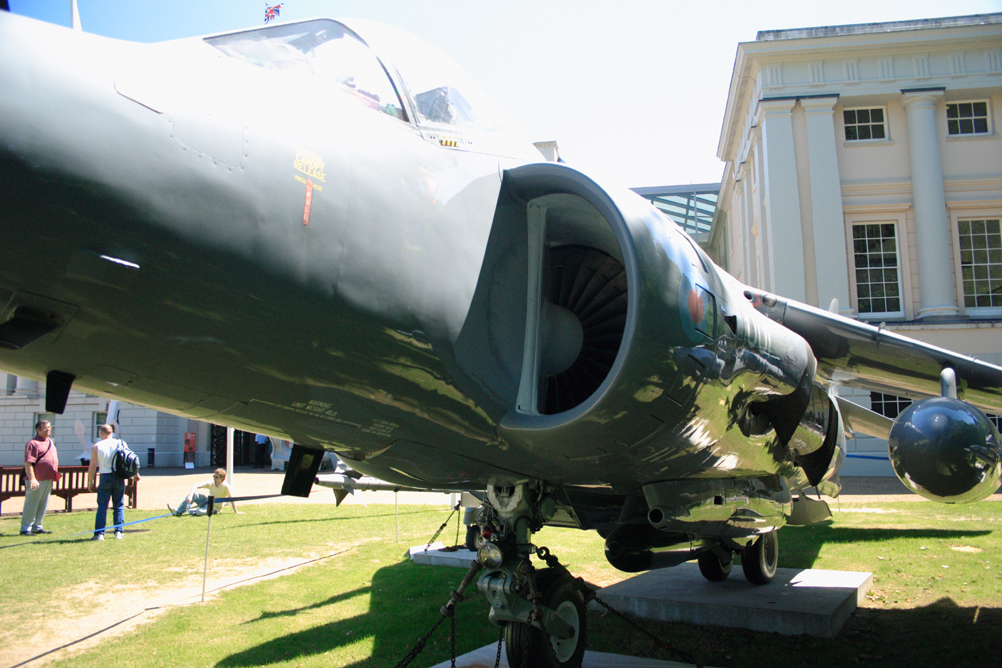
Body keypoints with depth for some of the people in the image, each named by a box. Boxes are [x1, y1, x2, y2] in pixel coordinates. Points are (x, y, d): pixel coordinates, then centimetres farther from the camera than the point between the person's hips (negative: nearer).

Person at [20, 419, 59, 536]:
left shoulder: (50, 442, 16)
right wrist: (32, 479, -23)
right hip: (37, 480, -9)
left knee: (43, 505, 13)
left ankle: (37, 527, 22)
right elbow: (28, 463, -17)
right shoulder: (33, 443, -11)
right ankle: (25, 528, 6)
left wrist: (54, 475, 21)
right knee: (31, 504, -2)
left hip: (48, 479, 9)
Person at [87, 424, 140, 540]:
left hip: (105, 477, -2)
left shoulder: (97, 446, -1)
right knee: (119, 506, 11)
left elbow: (93, 466, -2)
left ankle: (99, 533, 0)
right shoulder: (121, 443, 3)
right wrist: (136, 474, 13)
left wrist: (90, 482, 4)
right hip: (119, 478, 2)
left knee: (102, 506, 3)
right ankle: (118, 532, 10)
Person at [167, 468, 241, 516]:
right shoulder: (211, 483, -9)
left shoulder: (225, 486, -23)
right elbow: (196, 486, -13)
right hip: (207, 501, 5)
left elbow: (231, 499, -20)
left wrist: (236, 512, -19)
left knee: (200, 512, -36)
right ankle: (178, 511, -10)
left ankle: (190, 511, 0)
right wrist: (190, 496, -30)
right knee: (193, 493, -16)